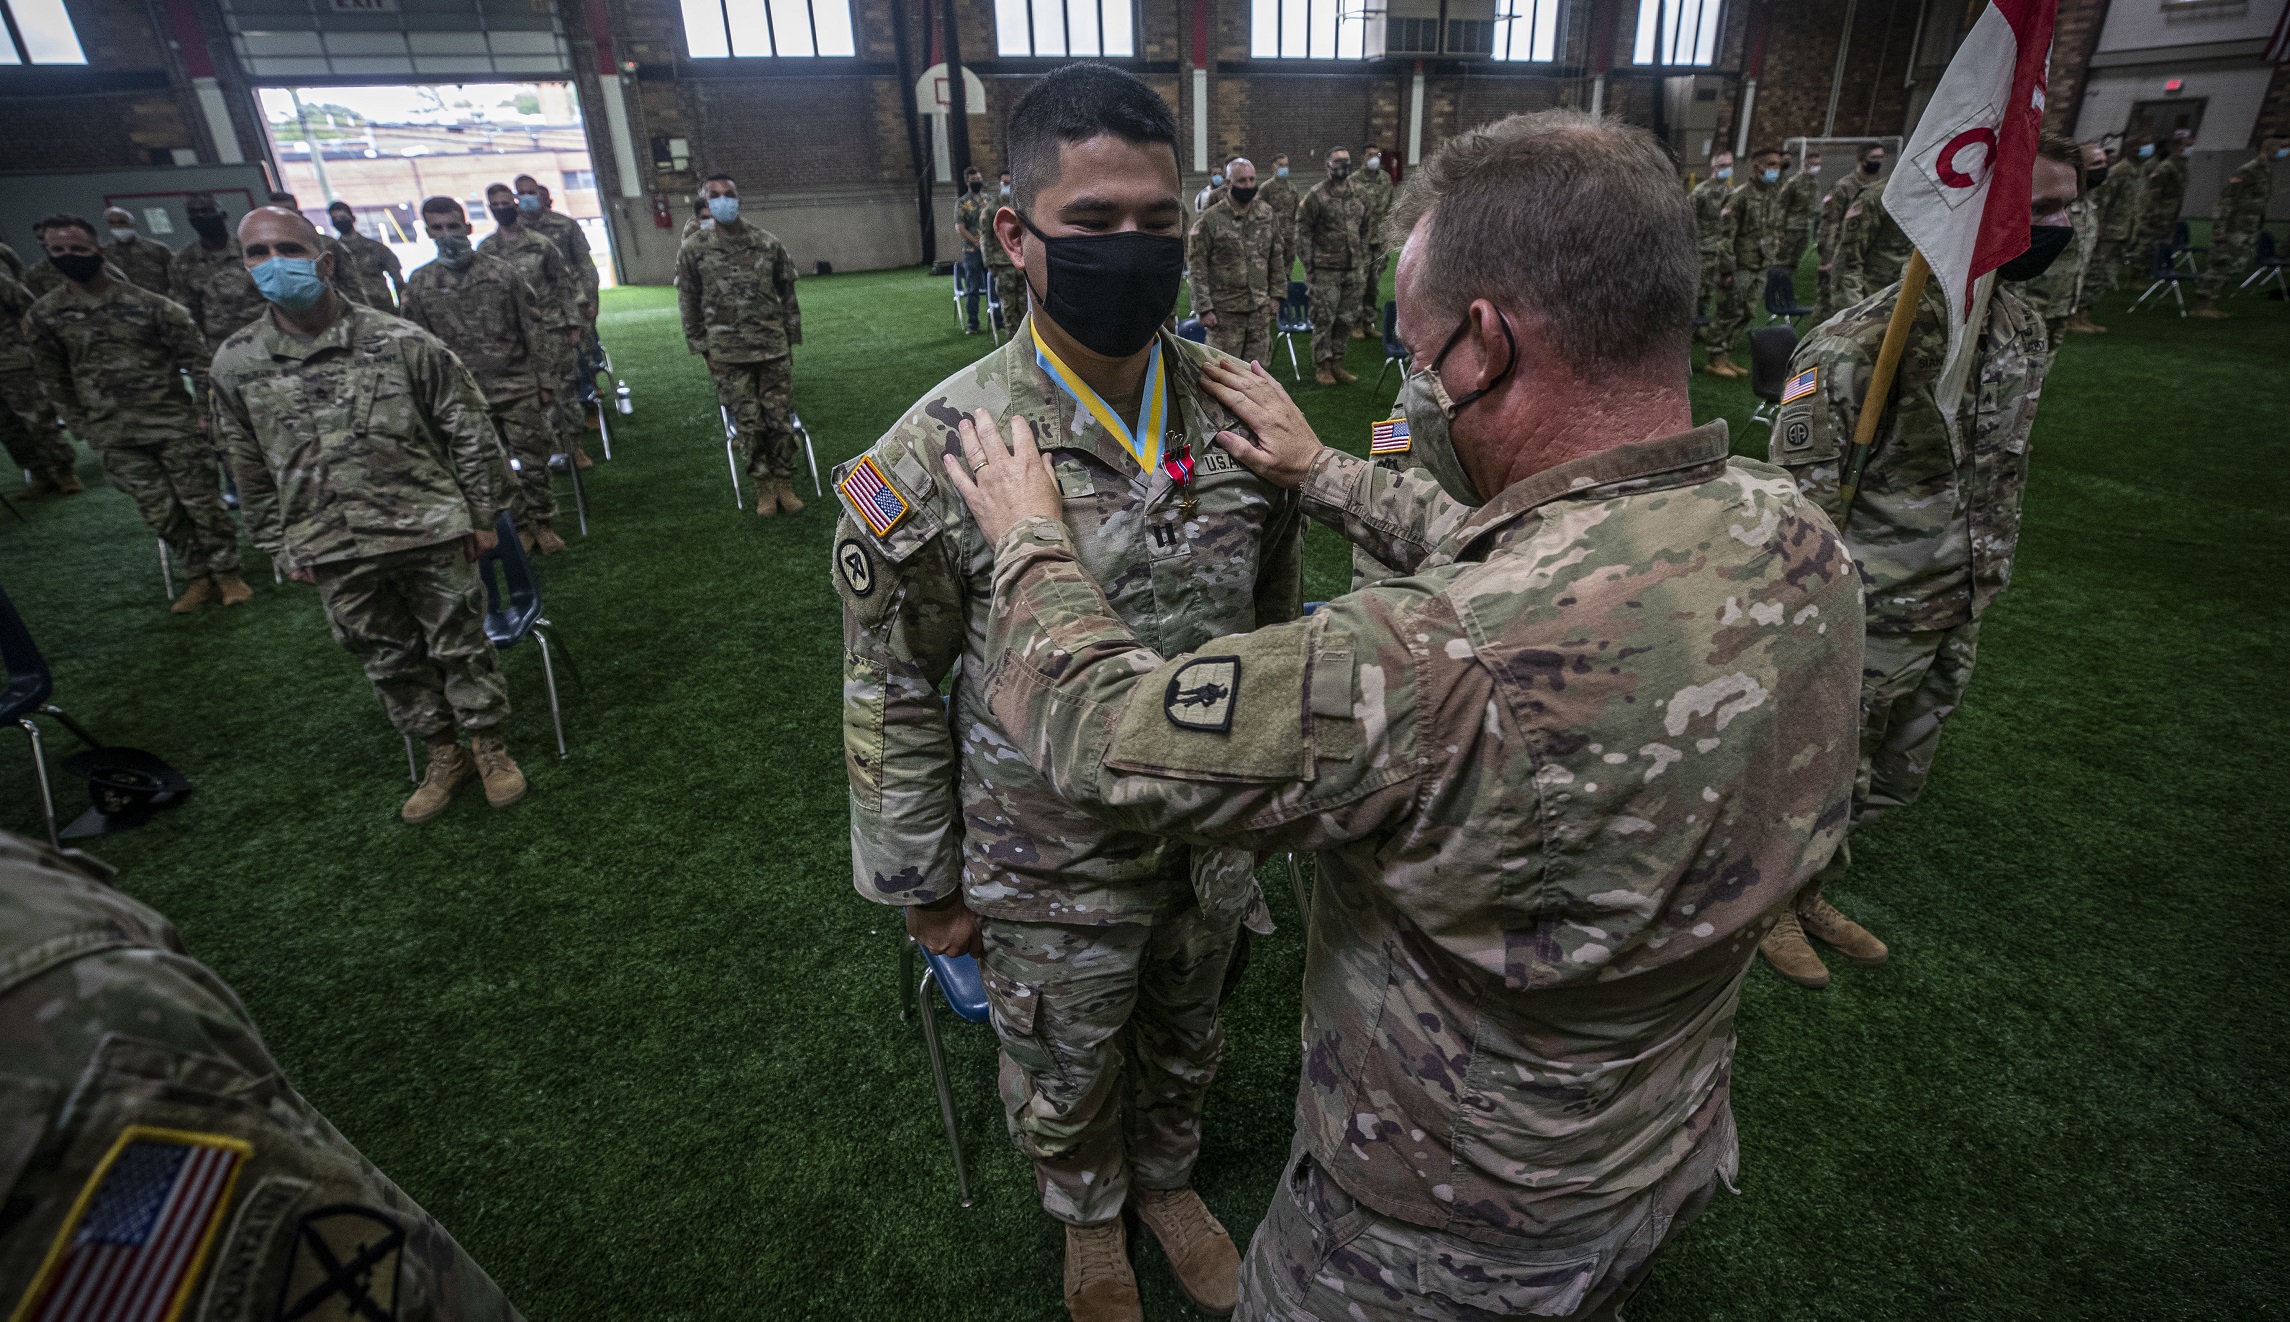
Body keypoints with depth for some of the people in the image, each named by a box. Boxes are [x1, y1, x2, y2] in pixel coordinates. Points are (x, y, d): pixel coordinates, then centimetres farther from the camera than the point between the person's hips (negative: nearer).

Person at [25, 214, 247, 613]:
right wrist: (82, 428, 7)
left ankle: (227, 573, 12)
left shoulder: (148, 304, -4)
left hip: (175, 425, -3)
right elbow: (53, 379, 10)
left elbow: (196, 357, -1)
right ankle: (198, 577, 16)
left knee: (203, 502, 1)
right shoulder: (44, 315, 4)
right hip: (115, 438, 3)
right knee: (160, 512, 5)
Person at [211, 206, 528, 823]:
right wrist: (281, 548, 11)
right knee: (388, 662, 14)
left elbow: (471, 430, -2)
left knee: (461, 645, 8)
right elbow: (250, 469, 10)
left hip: (430, 532, -3)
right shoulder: (236, 363, 1)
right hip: (333, 554, 3)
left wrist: (481, 515, -2)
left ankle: (488, 745, 28)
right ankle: (442, 756, 32)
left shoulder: (401, 342, -8)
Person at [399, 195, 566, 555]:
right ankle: (519, 526, 20)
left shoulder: (501, 272, -2)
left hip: (518, 388, -2)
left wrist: (544, 380, -3)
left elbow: (535, 329, 0)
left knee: (533, 460, 3)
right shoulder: (419, 285, 3)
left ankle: (544, 524, 17)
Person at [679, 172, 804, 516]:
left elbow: (787, 295, 8)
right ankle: (764, 487, 14)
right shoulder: (694, 250, -1)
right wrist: (703, 349, 3)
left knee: (781, 420, 2)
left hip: (774, 349, 1)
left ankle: (784, 484, 16)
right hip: (728, 356, -1)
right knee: (749, 424, 1)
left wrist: (791, 342, 7)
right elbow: (689, 304, 5)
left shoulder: (769, 243, 2)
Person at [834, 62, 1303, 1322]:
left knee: (1183, 1038, 28)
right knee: (1065, 1074, 23)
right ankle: (1088, 1218, 57)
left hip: (1214, 831, 4)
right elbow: (894, 689, -11)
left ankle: (1168, 1180, 60)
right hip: (1051, 865, -3)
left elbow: (1276, 615, 4)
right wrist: (922, 884, -4)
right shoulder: (937, 455, -21)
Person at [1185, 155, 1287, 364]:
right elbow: (1197, 267, -9)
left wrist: (1276, 294, 7)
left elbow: (1277, 258, 13)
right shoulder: (1210, 220, -9)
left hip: (1260, 308, 4)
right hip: (1225, 311, -4)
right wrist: (1204, 308, -13)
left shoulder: (1267, 215, 6)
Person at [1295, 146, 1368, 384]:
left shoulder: (1359, 196, 11)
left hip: (1352, 269, 6)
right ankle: (1322, 366, 8)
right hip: (1326, 270, -5)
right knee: (1324, 319, -2)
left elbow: (1364, 231, 18)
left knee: (1347, 319, 9)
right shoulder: (1316, 195, -6)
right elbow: (1303, 231, -7)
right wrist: (1308, 265, -10)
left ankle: (1336, 362, 21)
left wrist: (1363, 262, 14)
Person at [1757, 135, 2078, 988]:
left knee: (1894, 782, 21)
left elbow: (2003, 477, 16)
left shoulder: (2022, 333, 5)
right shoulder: (1863, 344, -22)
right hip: (1866, 628, -8)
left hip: (1953, 622, 8)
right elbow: (1796, 502, -21)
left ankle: (1807, 893, 43)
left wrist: (1982, 589, 18)